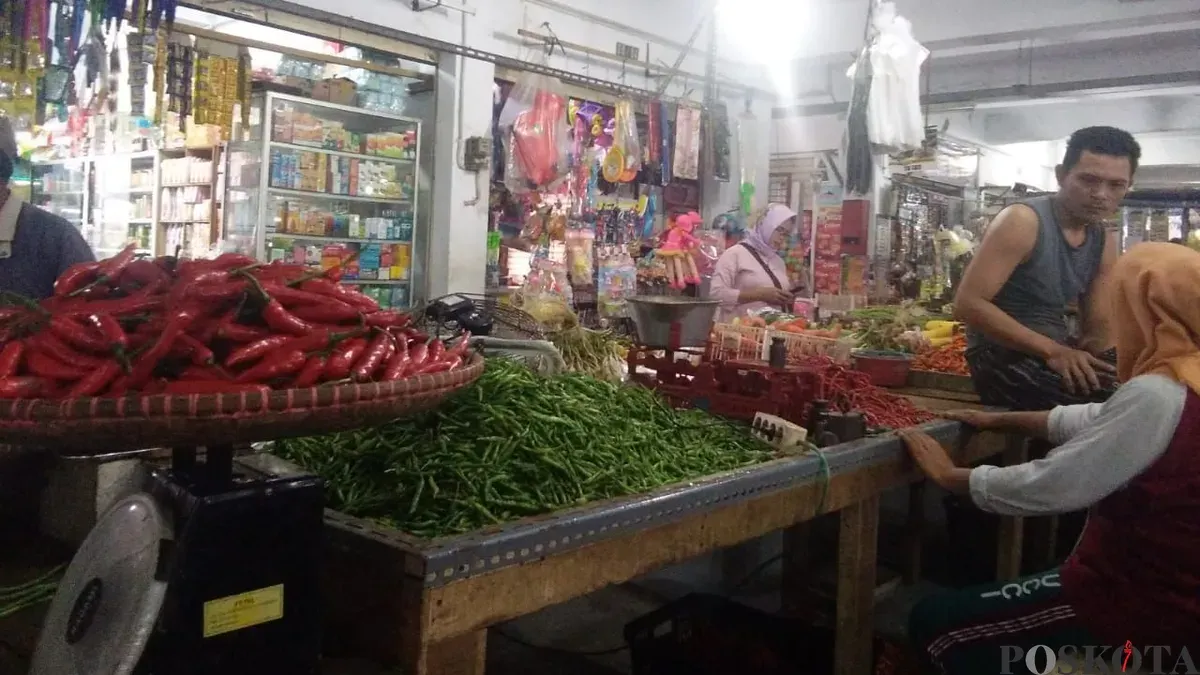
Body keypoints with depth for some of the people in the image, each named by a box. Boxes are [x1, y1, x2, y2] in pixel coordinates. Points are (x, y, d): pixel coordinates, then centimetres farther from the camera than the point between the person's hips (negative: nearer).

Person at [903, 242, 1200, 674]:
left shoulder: (1157, 396, -27)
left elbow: (1047, 488, -27)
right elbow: (1101, 421, 17)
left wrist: (949, 475, -12)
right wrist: (1001, 420, 18)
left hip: (1140, 606, -10)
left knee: (933, 624, -4)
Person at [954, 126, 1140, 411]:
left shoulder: (1104, 242, 8)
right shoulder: (1022, 222, -14)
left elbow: (1098, 326, 11)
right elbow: (968, 303, -22)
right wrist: (1050, 350, -26)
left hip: (1059, 351, 8)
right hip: (1002, 355, -8)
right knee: (1107, 398, -27)